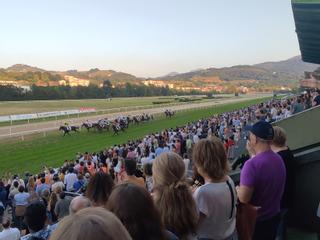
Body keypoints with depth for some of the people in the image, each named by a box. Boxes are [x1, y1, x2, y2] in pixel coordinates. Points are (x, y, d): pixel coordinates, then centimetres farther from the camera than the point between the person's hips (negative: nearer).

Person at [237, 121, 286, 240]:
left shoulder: (252, 164, -29)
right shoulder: (279, 159, -4)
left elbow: (243, 198, -28)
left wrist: (237, 189, -8)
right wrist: (253, 153, 5)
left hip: (256, 219, -7)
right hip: (274, 215, 7)